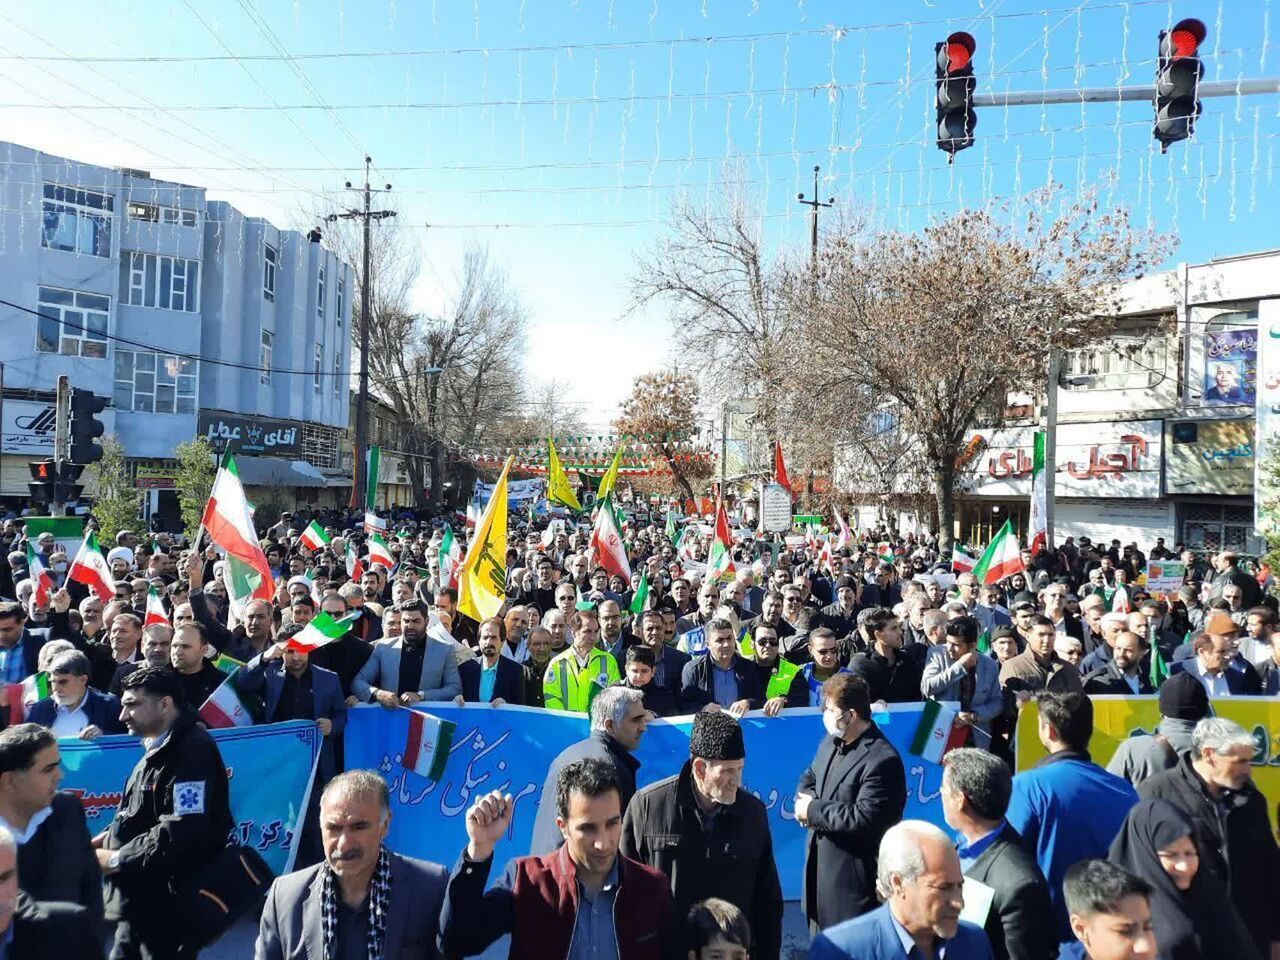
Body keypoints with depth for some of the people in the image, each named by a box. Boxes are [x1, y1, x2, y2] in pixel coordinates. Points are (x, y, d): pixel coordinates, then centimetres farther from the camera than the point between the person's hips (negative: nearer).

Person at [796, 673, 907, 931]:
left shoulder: (882, 760, -22)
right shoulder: (831, 741, 5)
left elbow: (864, 819, -27)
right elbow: (809, 777, 18)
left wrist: (813, 810, -18)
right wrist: (806, 800, -5)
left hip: (854, 878, -8)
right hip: (819, 863, 8)